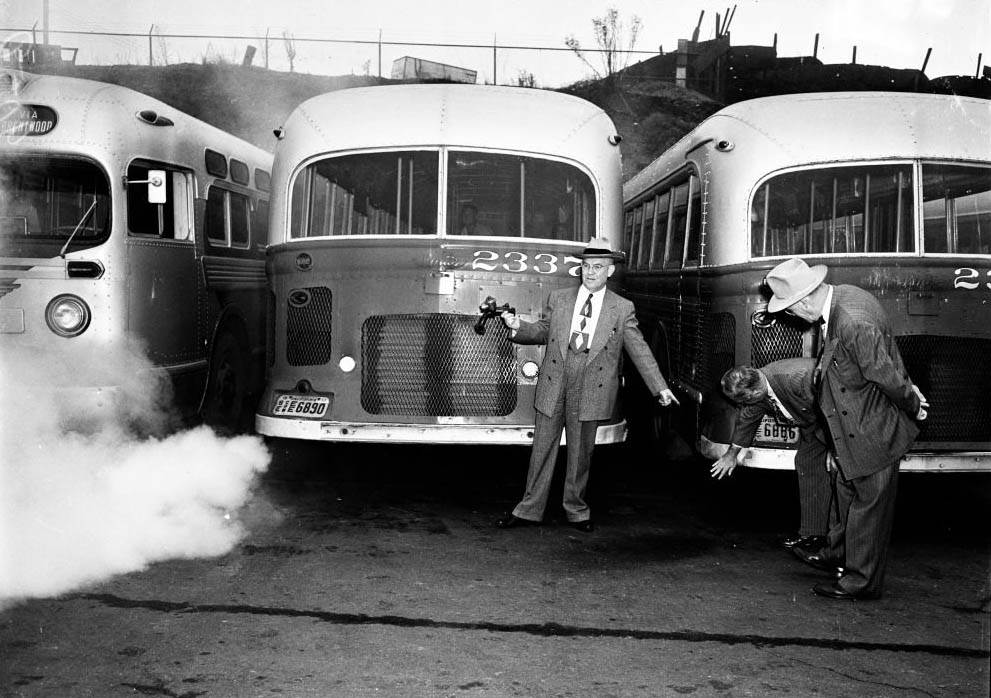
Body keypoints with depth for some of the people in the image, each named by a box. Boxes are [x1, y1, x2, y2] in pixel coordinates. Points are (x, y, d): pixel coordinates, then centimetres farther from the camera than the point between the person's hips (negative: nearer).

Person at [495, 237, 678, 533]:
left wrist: (660, 387, -2)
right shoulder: (558, 298, 8)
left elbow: (639, 350, 3)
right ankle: (529, 509, 17)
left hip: (589, 394, -1)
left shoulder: (622, 309, 3)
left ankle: (576, 510, 25)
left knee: (580, 454, 8)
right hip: (552, 389, 1)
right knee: (542, 450, 7)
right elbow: (542, 331, 16)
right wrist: (518, 327, -4)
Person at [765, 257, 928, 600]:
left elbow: (887, 377, -25)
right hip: (851, 427, 10)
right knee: (846, 492, 25)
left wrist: (912, 407, -8)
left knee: (868, 503, 6)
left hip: (874, 432, -10)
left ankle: (863, 580, 20)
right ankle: (839, 551, 45)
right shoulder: (840, 295, -2)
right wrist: (908, 387, 10)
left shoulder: (854, 324, -34)